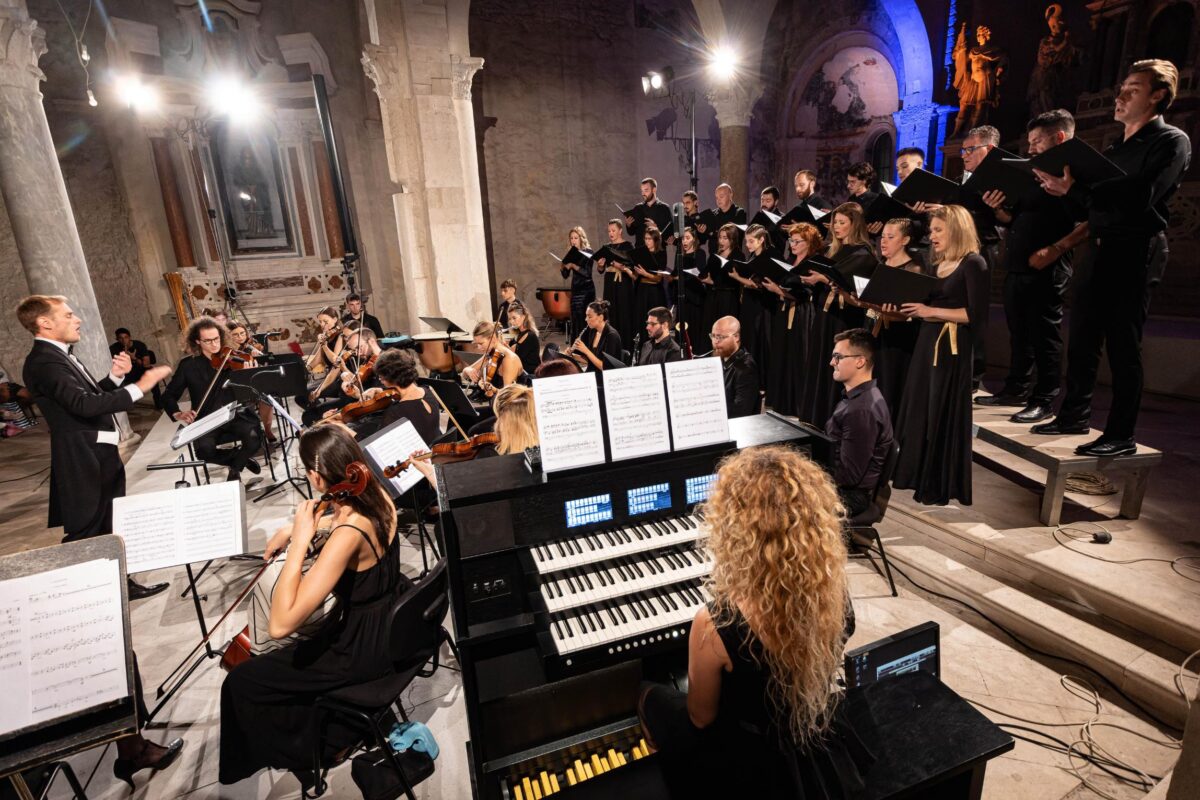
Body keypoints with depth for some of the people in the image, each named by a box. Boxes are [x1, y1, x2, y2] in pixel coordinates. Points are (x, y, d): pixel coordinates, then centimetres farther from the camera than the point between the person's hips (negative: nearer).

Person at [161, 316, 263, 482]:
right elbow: (169, 395, 11)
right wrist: (177, 414, -10)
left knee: (254, 436, -30)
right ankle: (242, 458, 2)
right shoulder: (188, 365, 5)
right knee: (204, 451, -31)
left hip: (235, 415, 0)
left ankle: (236, 468, 2)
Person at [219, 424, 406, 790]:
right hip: (393, 620, 8)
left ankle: (301, 751, 30)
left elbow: (280, 624, -35)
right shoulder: (378, 496, -11)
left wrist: (301, 540, -34)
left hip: (366, 648, -8)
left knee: (241, 682, 8)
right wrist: (295, 528, 2)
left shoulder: (348, 535, -35)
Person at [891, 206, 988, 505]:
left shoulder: (973, 263, -7)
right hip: (929, 343, 8)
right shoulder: (939, 264, 16)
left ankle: (943, 487, 9)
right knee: (921, 412, 7)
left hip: (954, 348, -7)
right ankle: (922, 477, 18)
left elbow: (976, 314, -16)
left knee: (945, 417, -2)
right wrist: (903, 309, 0)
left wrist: (932, 311, -16)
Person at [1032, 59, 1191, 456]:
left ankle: (1121, 435, 1)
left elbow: (1140, 195, -20)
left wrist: (1075, 188, -23)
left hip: (1135, 253, -7)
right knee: (1082, 339, 9)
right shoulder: (1116, 148, 19)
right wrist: (1065, 188, -1)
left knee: (1122, 346, -6)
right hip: (1099, 251, 8)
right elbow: (1095, 202, 15)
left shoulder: (1171, 141, -4)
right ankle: (1075, 414, 20)